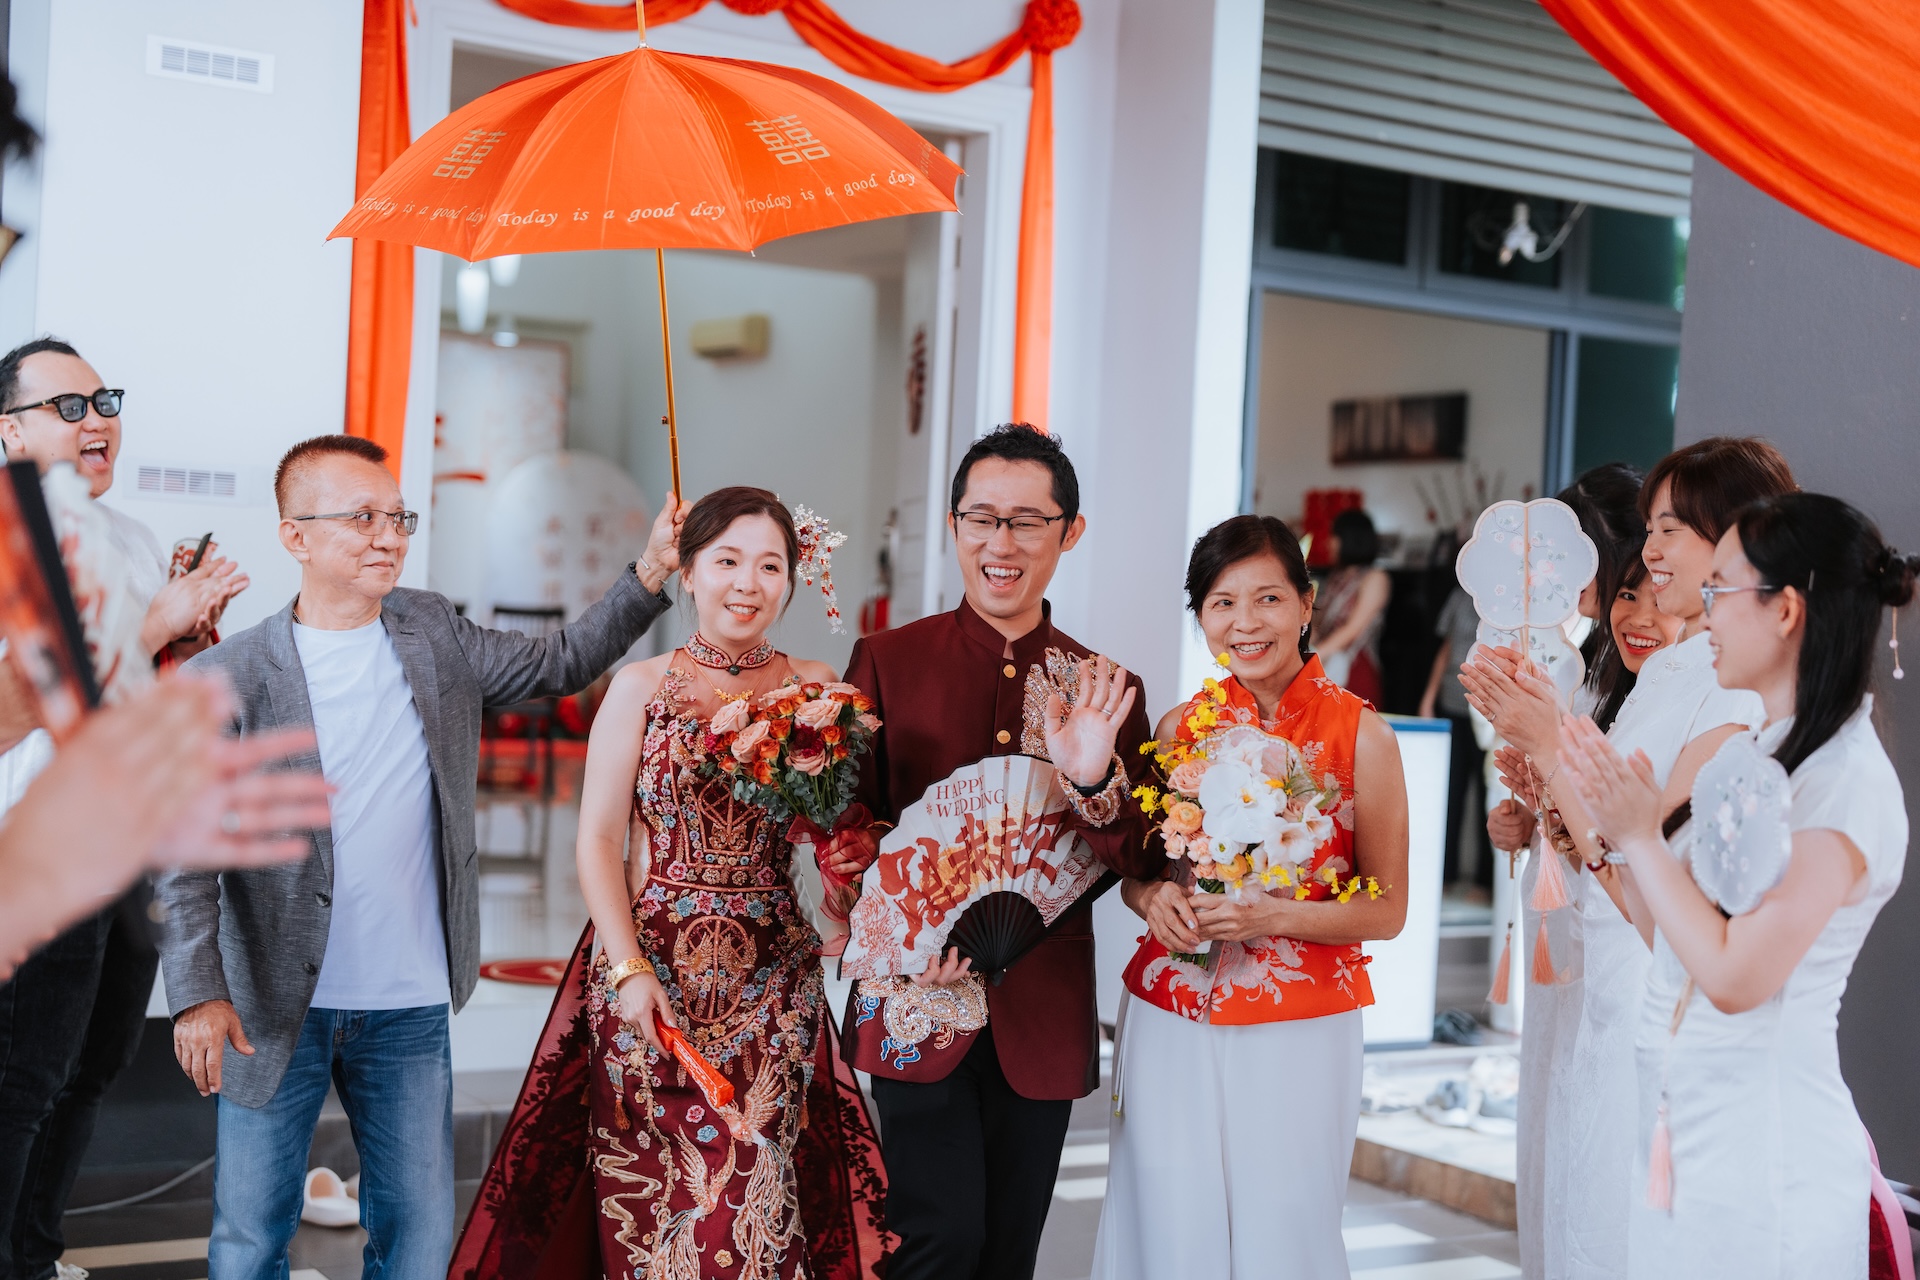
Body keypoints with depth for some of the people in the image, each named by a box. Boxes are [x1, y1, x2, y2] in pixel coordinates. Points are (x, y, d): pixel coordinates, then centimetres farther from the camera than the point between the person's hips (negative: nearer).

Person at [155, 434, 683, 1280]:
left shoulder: (433, 634, 4)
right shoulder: (229, 677, -9)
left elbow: (558, 665, 13)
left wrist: (651, 574, 0)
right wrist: (198, 994, -18)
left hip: (411, 1009, 3)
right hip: (277, 1007, -3)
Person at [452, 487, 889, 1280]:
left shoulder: (813, 689, 5)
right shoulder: (641, 688, 1)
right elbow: (598, 839, -3)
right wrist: (628, 969, -12)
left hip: (771, 978, 1)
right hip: (650, 966, -1)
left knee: (751, 1191, 2)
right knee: (649, 1191, 3)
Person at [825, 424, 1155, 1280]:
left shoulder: (1103, 691, 4)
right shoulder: (887, 660, 0)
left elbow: (1141, 865, -1)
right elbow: (845, 819, 2)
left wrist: (1095, 781, -20)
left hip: (1043, 1017, 2)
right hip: (921, 1005, -2)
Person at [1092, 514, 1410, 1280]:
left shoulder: (1361, 735, -4)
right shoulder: (1180, 727, 5)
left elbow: (1386, 910, -3)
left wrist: (1270, 915, -18)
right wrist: (1154, 898, -7)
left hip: (1299, 1035, -2)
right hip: (1170, 1029, 3)